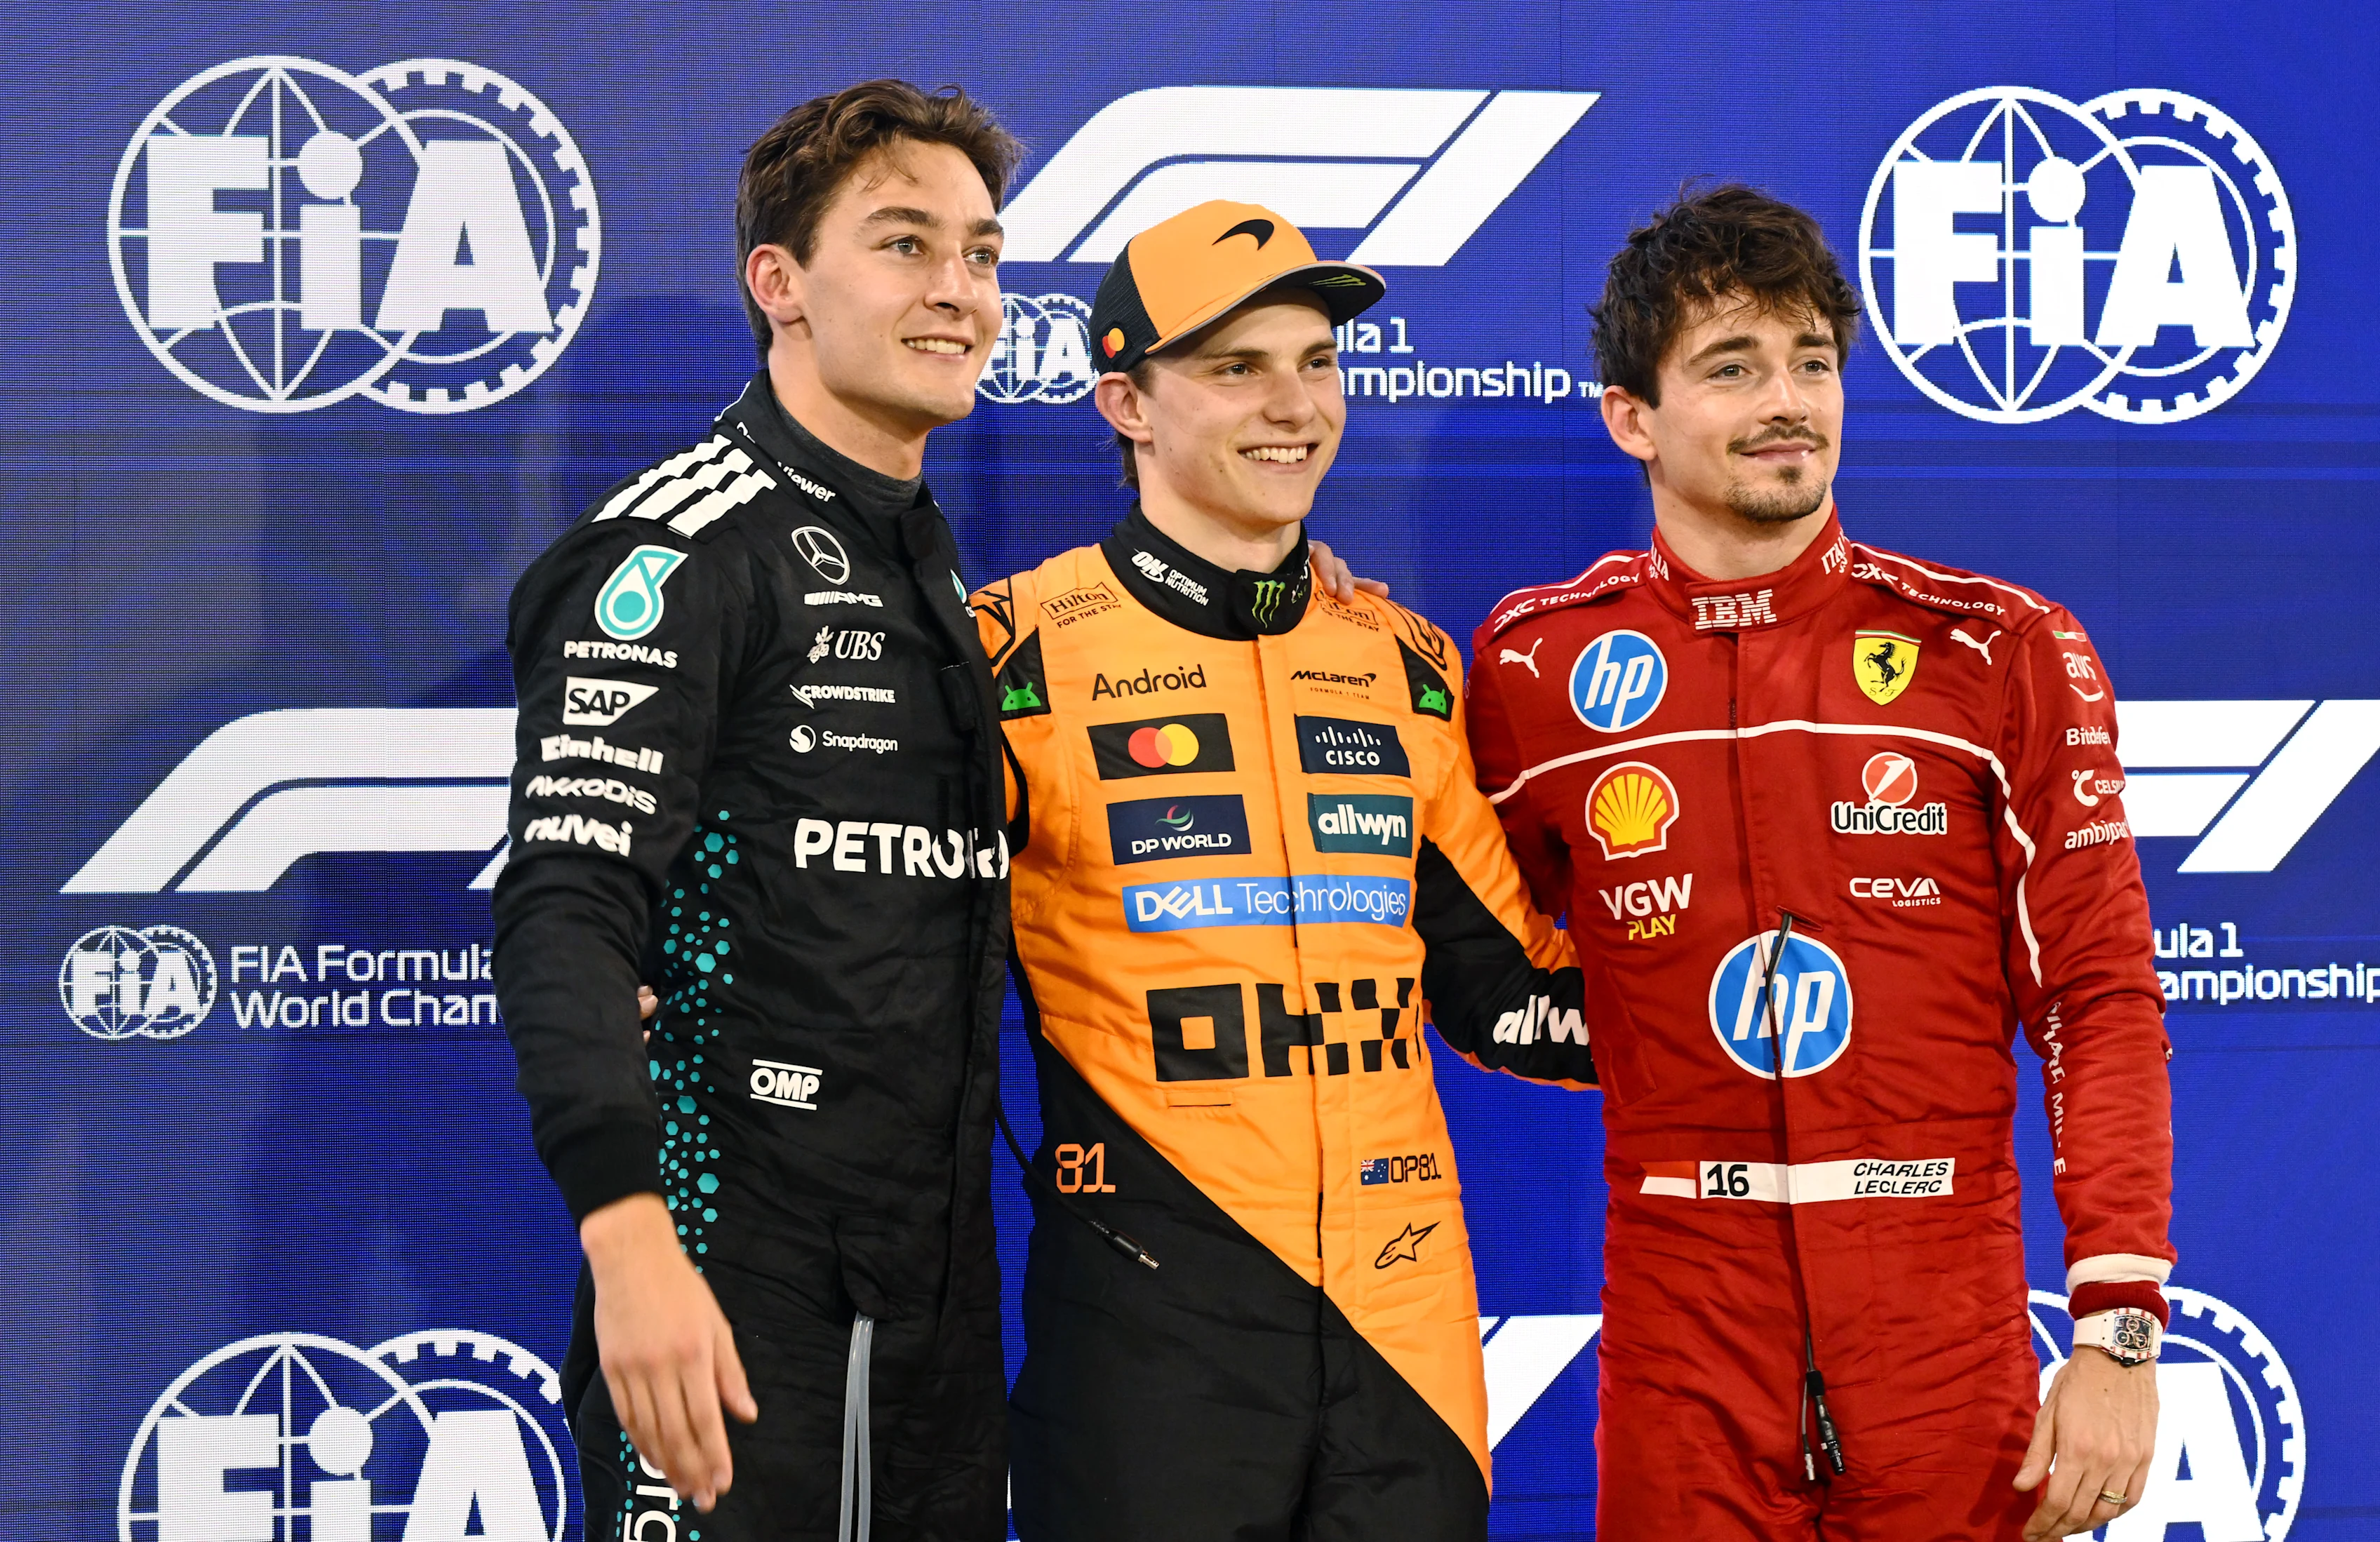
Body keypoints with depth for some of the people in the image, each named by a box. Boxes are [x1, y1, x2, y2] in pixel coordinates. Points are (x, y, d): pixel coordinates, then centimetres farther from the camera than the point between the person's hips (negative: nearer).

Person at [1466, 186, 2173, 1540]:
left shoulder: (2002, 653, 0)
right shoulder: (1537, 667, 4)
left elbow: (2102, 1001, -2)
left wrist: (2118, 1329, -8)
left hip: (1947, 1323, 0)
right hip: (1684, 1331, 1)